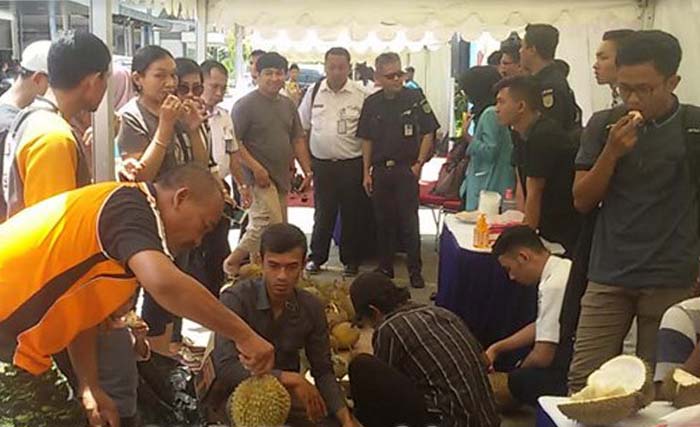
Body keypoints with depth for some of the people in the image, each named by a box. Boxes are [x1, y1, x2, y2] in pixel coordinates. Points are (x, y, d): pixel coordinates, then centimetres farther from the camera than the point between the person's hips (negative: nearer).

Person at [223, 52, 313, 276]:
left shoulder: (288, 105, 14)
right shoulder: (246, 104, -9)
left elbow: (297, 139, 19)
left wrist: (307, 170, 12)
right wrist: (256, 168, -19)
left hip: (281, 178, 8)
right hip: (259, 176, -8)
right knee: (270, 224, -16)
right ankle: (233, 261, 1)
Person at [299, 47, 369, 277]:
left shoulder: (360, 96, -3)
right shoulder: (314, 93, 4)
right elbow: (302, 129, 10)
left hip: (352, 164, -1)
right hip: (322, 163, 1)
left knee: (352, 215, 8)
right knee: (322, 213, 9)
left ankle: (350, 260, 22)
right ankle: (316, 258, 22)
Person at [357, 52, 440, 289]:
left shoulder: (415, 98, -5)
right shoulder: (372, 103, 4)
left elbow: (428, 133, -1)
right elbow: (367, 140, 9)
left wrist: (419, 163, -6)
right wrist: (366, 172, 6)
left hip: (407, 169, -3)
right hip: (380, 170, 3)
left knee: (409, 222, -2)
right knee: (383, 221, 11)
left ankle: (415, 270, 8)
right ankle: (385, 267, 23)